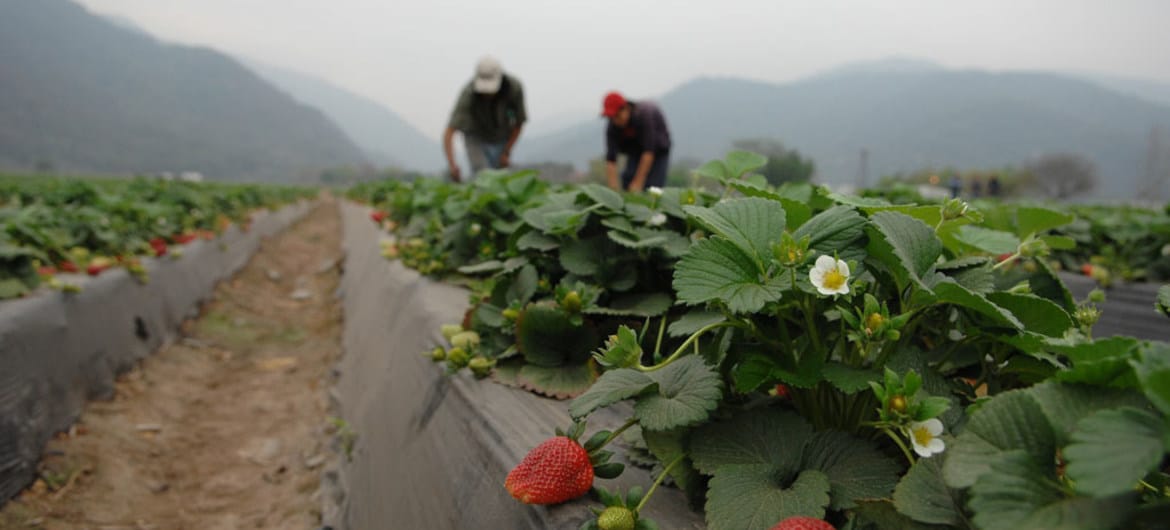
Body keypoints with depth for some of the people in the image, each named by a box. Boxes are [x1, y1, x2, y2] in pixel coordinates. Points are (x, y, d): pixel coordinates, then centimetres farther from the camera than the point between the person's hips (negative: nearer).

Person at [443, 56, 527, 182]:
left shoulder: (514, 87, -29)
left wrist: (507, 152, -11)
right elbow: (448, 132, -38)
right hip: (476, 137, -2)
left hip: (503, 137, 2)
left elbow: (519, 122, -12)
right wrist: (451, 164, -51)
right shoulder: (468, 94, -34)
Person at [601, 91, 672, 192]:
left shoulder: (644, 114, -36)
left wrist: (638, 183, -38)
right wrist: (614, 188, -39)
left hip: (658, 152, -4)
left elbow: (648, 152, -37)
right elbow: (610, 160, -27)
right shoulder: (613, 127, -23)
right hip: (635, 153, 4)